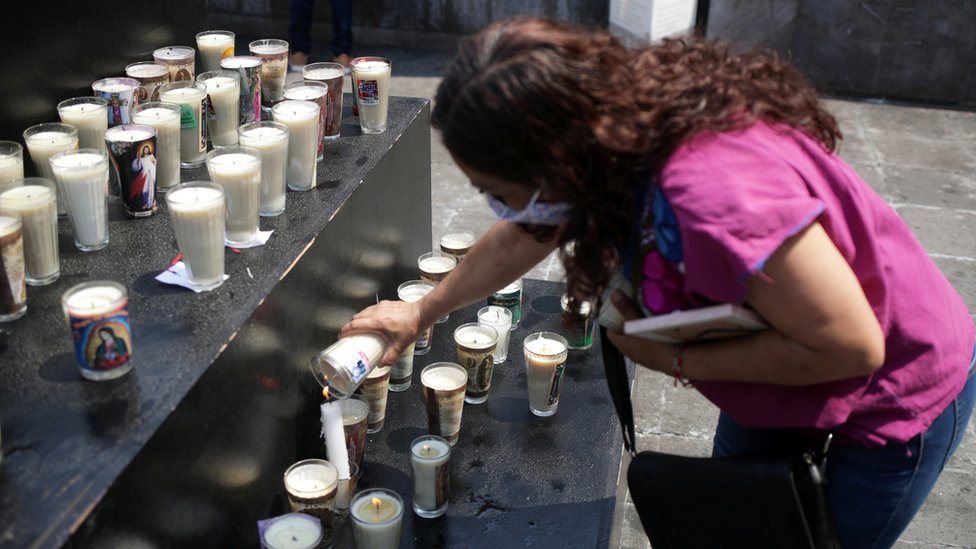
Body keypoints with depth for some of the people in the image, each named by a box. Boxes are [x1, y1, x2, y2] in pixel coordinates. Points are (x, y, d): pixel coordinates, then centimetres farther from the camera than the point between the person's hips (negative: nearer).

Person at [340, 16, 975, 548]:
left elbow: (851, 346, -33)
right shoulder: (611, 124, -18)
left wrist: (674, 359, -24)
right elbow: (520, 239, 2)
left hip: (900, 397, -7)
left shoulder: (715, 192, -45)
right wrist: (422, 311, 13)